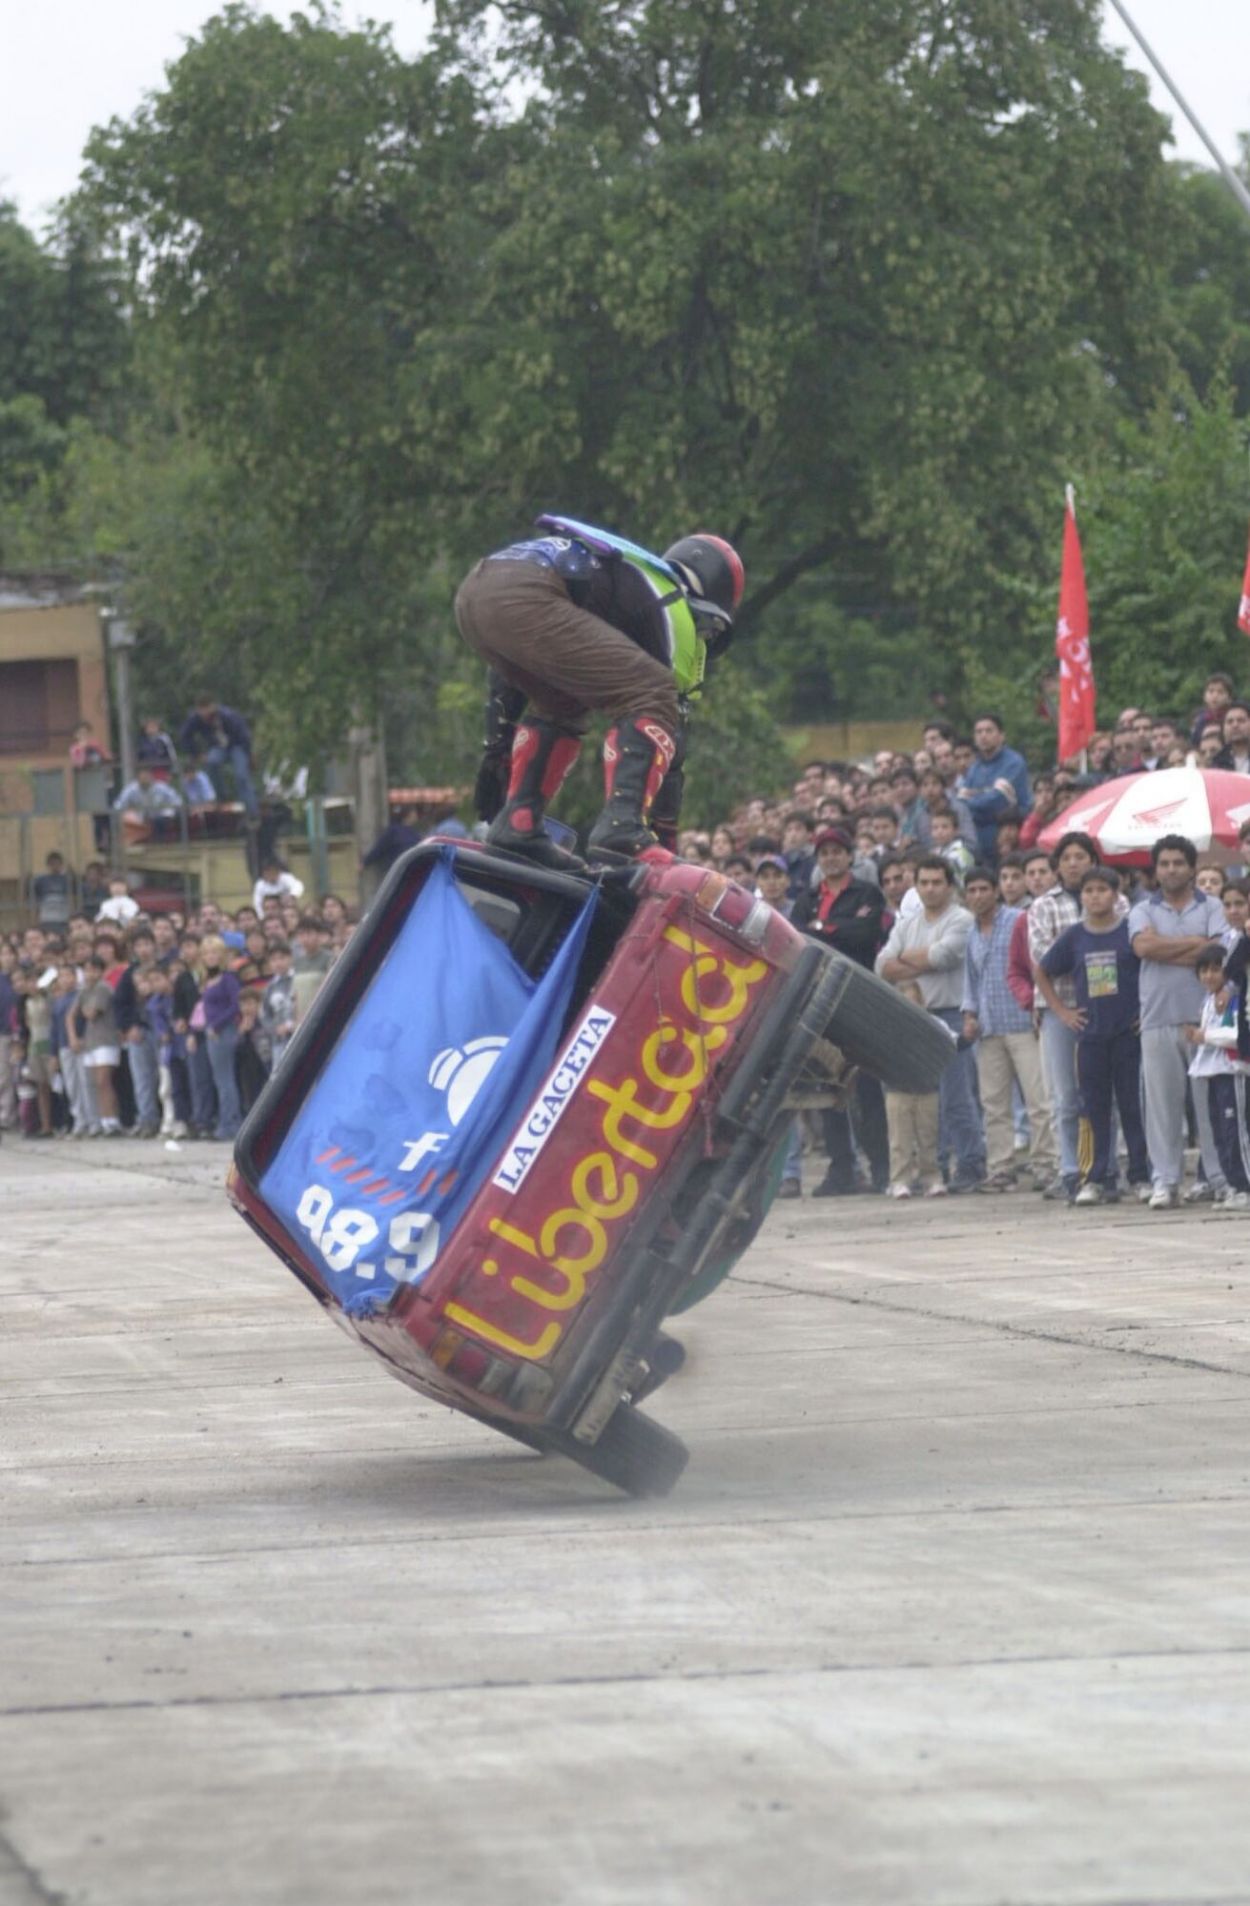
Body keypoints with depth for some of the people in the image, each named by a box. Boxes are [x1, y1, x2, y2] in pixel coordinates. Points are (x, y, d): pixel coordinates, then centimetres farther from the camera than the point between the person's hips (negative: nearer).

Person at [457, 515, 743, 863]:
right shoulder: (674, 605, 16)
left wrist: (496, 749, 45)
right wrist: (667, 831, 15)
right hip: (526, 599, -9)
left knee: (562, 706, 29)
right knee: (650, 695, -5)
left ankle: (516, 823, 15)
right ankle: (622, 826, -22)